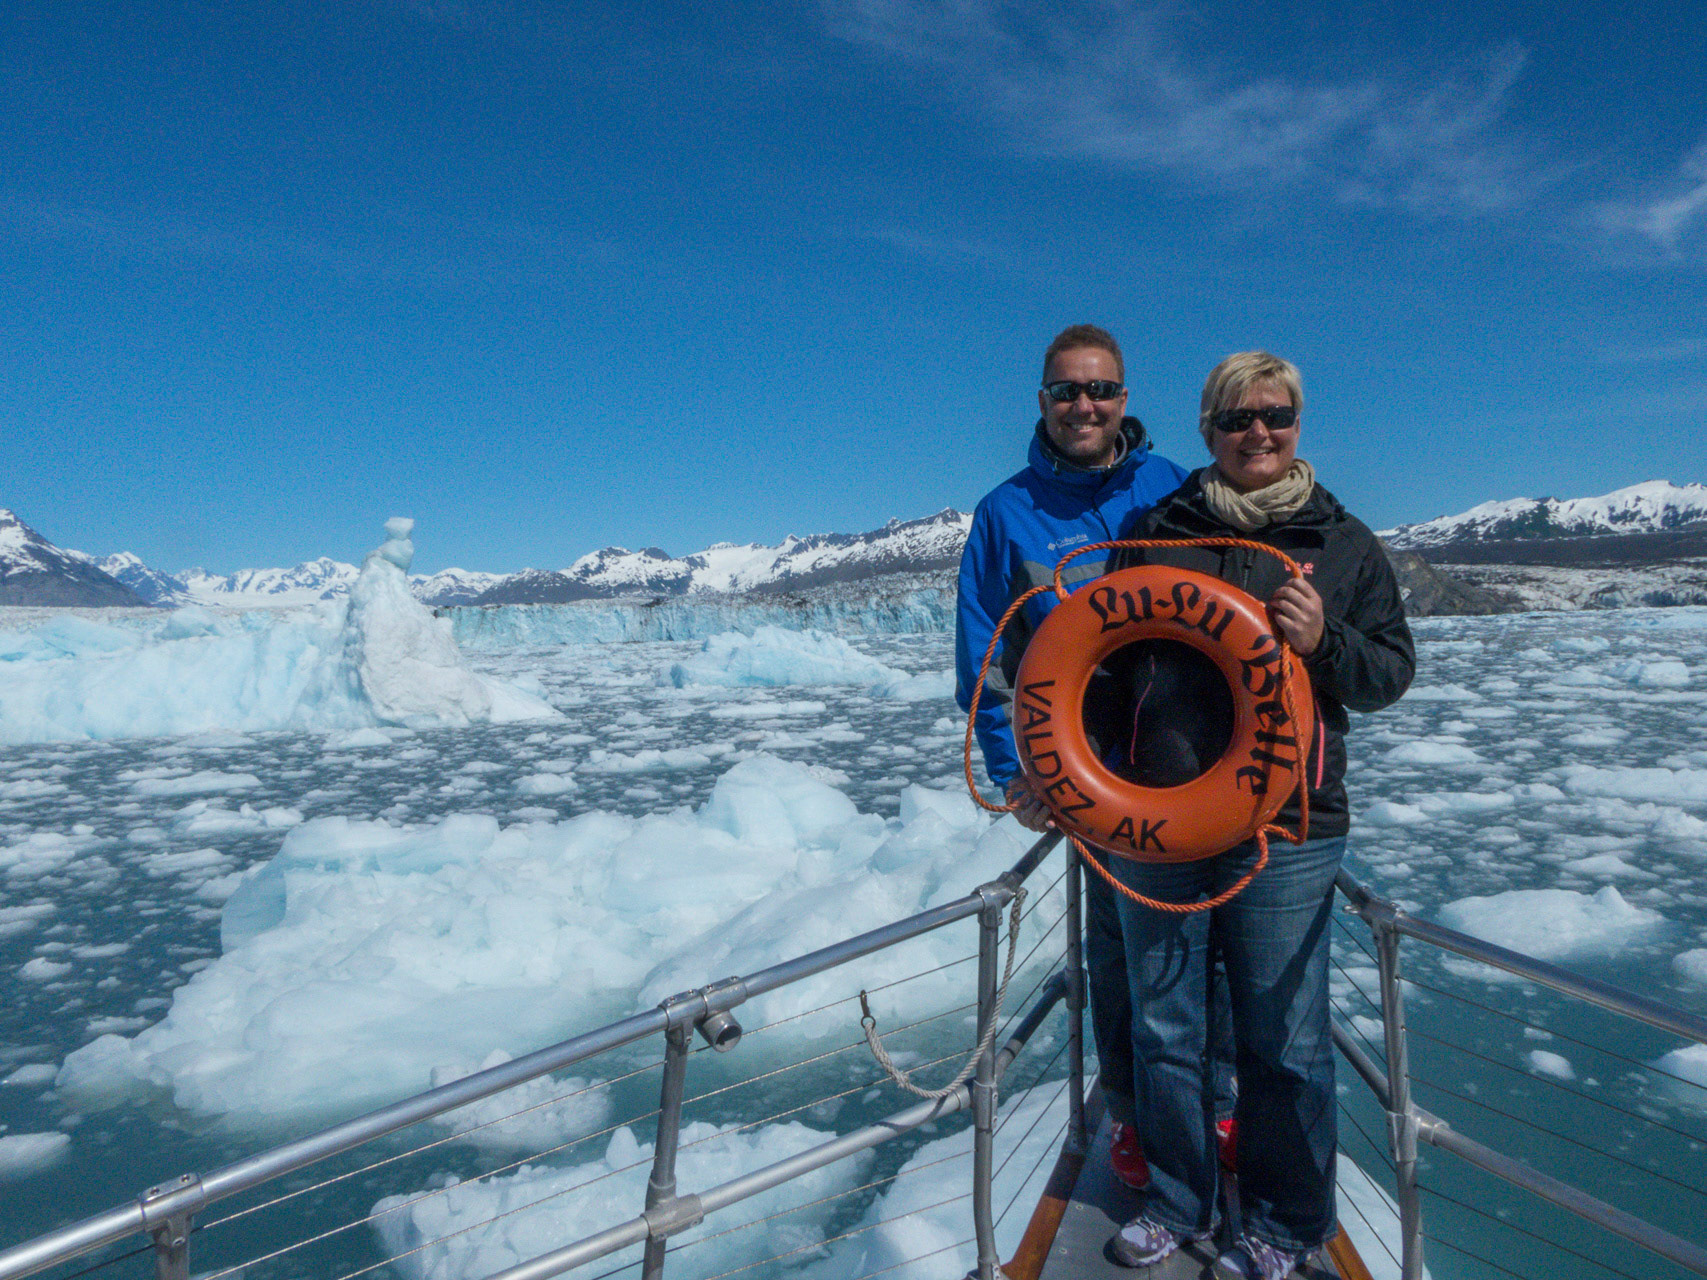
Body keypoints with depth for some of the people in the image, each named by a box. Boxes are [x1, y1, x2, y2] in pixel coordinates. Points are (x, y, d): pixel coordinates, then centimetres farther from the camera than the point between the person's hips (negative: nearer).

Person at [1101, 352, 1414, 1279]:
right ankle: (1177, 1199, 34)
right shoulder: (1156, 529, 9)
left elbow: (1393, 671, 7)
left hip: (1284, 830, -1)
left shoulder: (1343, 542, 8)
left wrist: (1325, 641, -13)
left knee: (1283, 1037, 7)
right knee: (1163, 1025, 13)